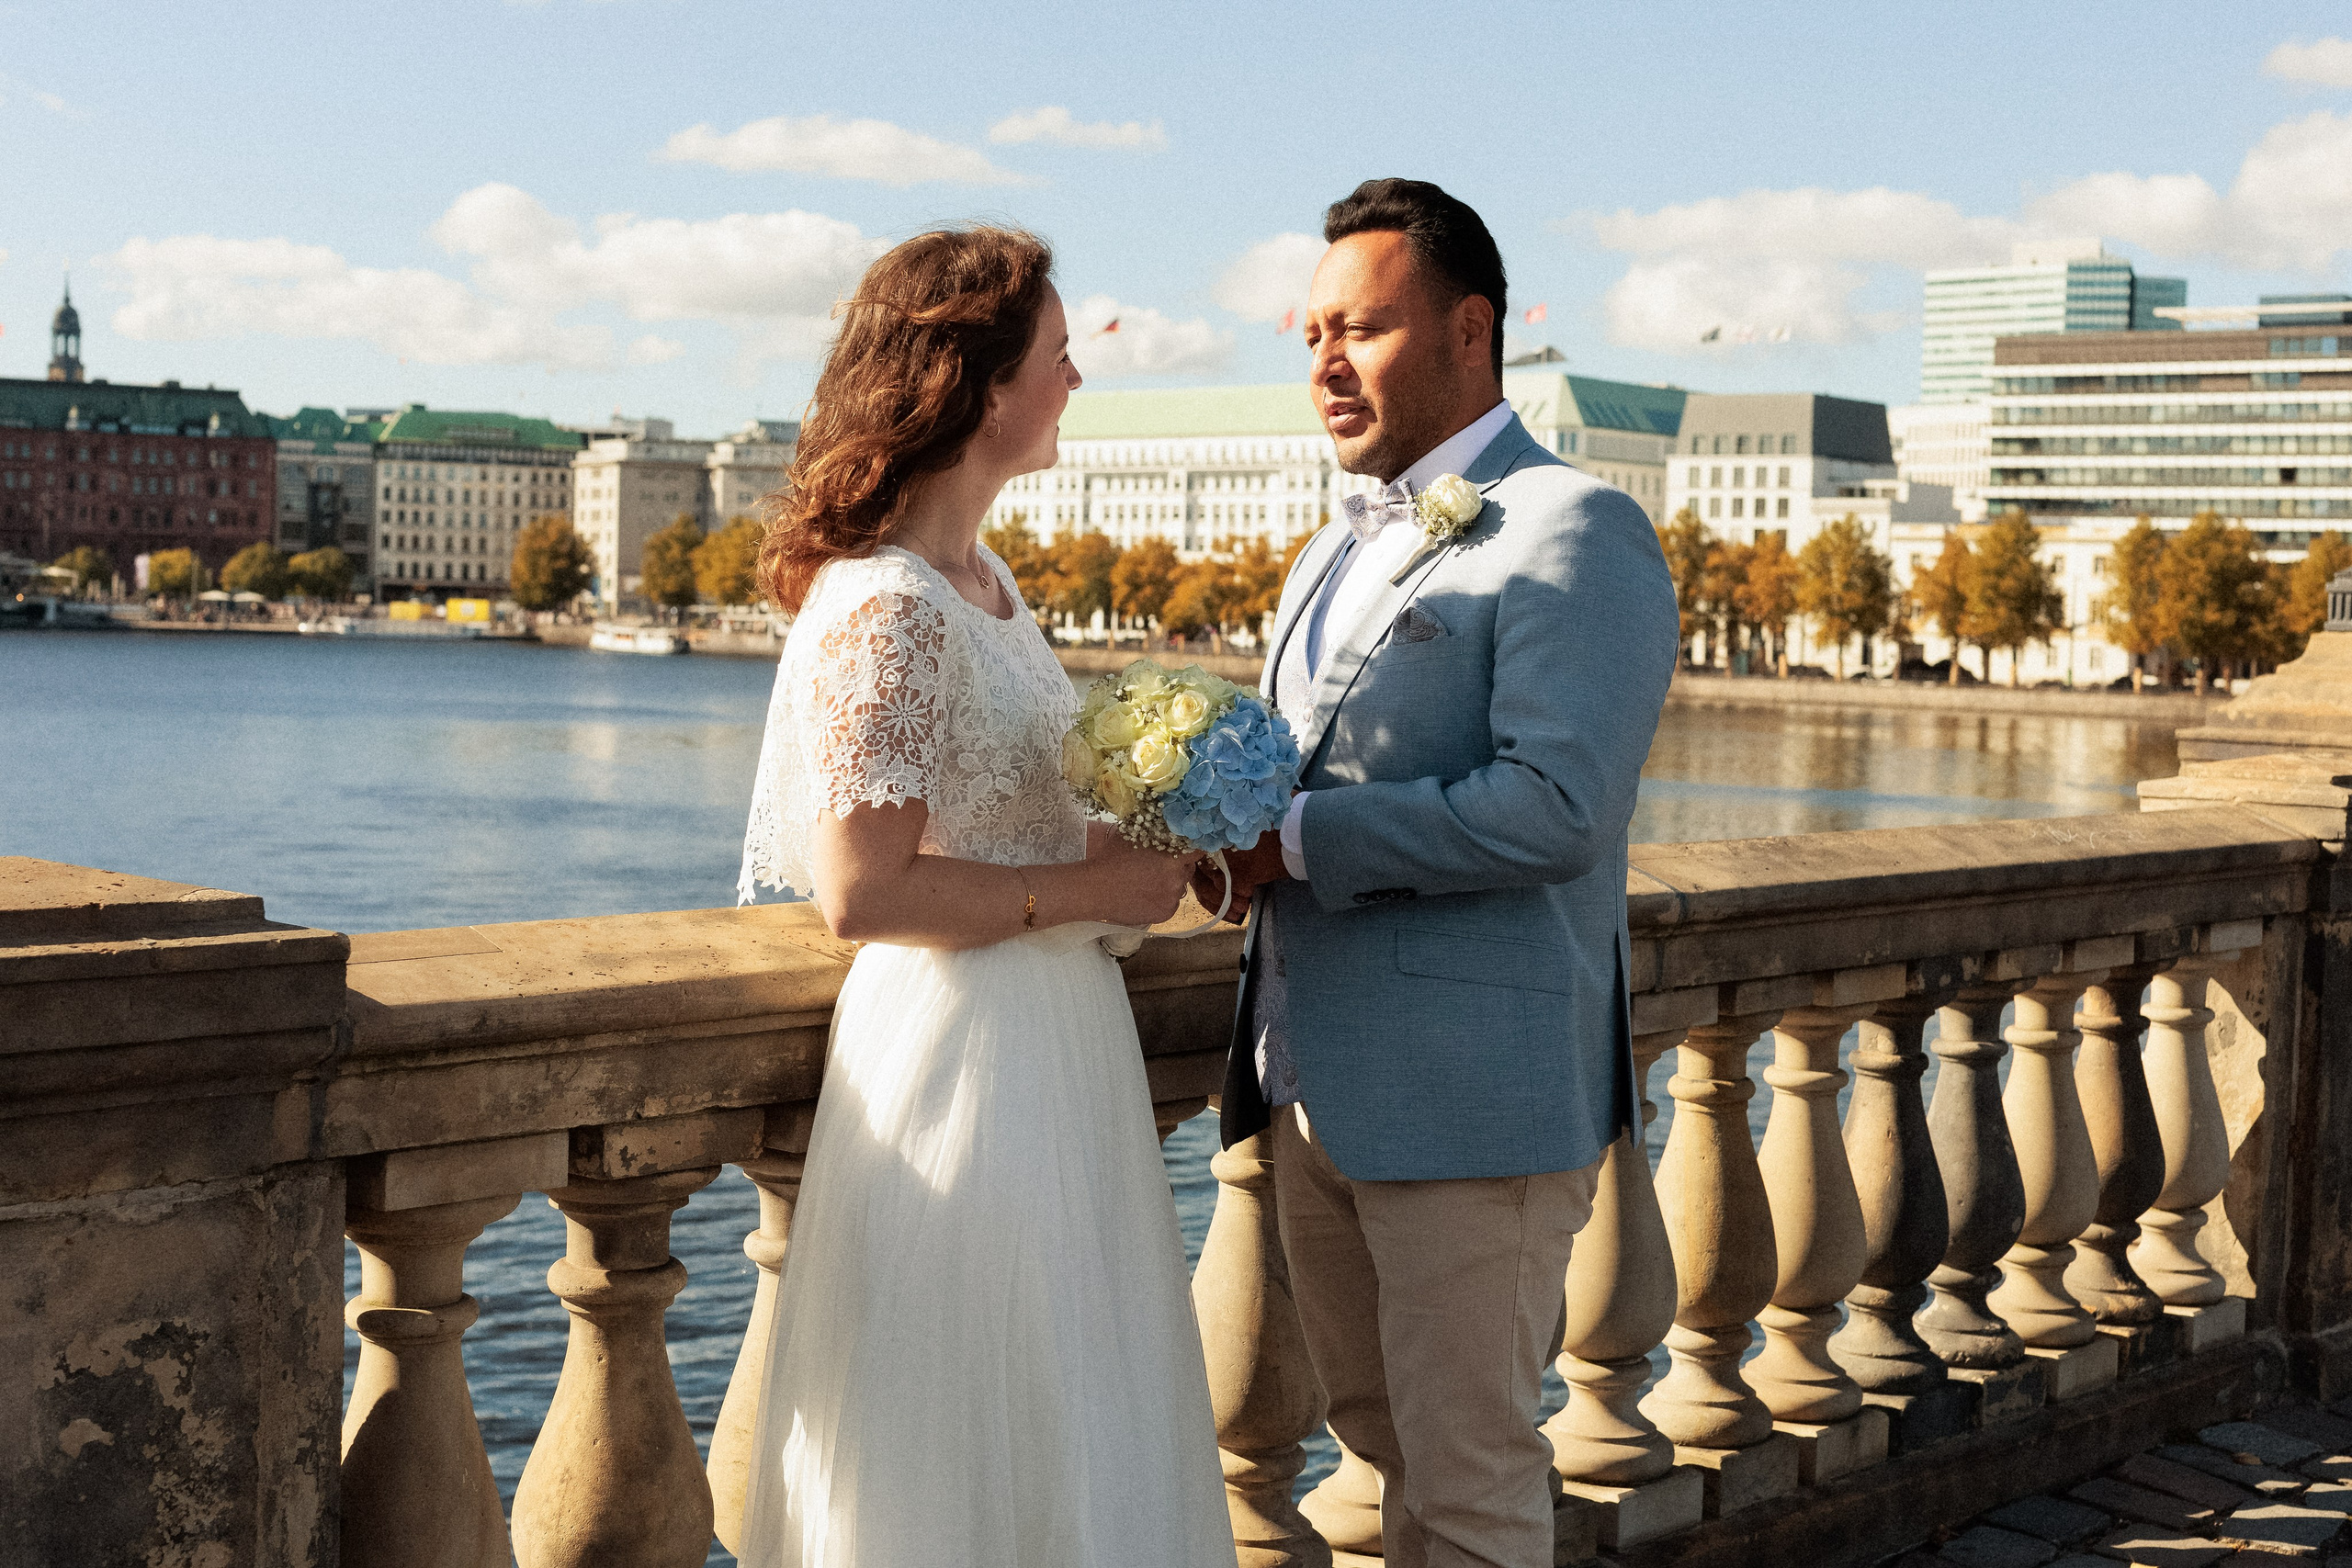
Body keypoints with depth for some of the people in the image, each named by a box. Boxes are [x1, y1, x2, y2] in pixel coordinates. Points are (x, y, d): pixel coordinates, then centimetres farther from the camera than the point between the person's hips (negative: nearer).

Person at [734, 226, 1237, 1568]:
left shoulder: (985, 579, 10)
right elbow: (866, 891, -24)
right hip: (965, 1058, -10)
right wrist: (1089, 885, -17)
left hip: (1058, 1045, 10)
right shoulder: (884, 609, -20)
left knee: (1070, 1438, 19)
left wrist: (1130, 849, 5)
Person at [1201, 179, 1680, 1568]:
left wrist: (1300, 837, -18)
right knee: (1380, 1431, 19)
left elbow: (1553, 807, -22)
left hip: (1476, 1088, -8)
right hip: (1318, 1083, 8)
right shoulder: (1334, 556, 18)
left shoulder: (1576, 534, -10)